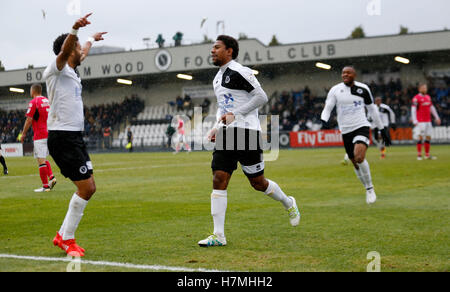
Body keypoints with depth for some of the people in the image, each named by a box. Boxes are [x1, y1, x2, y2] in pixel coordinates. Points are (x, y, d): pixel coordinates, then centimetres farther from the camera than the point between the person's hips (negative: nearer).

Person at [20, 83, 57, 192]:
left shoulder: (33, 102, -8)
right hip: (49, 133, 8)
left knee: (41, 160, -4)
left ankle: (45, 186, -3)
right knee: (43, 158, 20)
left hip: (40, 135, -8)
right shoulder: (47, 101, 14)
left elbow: (29, 120, -10)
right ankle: (51, 177, 3)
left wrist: (23, 134, 0)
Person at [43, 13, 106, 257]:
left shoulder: (71, 71, 18)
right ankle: (67, 239, -1)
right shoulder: (57, 69, -8)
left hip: (75, 137, 10)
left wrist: (91, 40, 58)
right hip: (62, 137, -10)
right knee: (86, 188, -12)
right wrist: (74, 30, -50)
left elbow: (82, 53, 41)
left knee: (89, 188, 9)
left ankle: (62, 235, 17)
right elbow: (65, 51, -31)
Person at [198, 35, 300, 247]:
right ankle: (218, 235, -6)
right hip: (226, 135, 8)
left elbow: (261, 97, -15)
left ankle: (288, 204, 32)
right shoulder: (217, 79, 19)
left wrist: (234, 114, -17)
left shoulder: (239, 72, -9)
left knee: (258, 183, 2)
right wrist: (217, 127, 13)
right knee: (218, 180, -6)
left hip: (246, 132, -8)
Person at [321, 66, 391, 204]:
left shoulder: (363, 89, 1)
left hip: (361, 127, -2)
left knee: (359, 158, -25)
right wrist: (323, 121, -24)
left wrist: (382, 129, 15)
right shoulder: (335, 90, 0)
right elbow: (327, 108, -1)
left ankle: (370, 188, -6)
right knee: (355, 163, 7)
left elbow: (372, 109, 12)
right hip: (346, 131, 2)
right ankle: (368, 190, 29)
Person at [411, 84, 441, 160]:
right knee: (420, 137, -7)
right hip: (420, 122, -7)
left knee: (428, 137, 7)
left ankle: (427, 154, 14)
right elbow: (413, 110, -12)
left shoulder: (428, 97, 14)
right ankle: (419, 155, -2)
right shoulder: (416, 98, -8)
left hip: (428, 121, 7)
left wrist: (437, 117, 20)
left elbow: (432, 108, 22)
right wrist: (415, 121, -19)